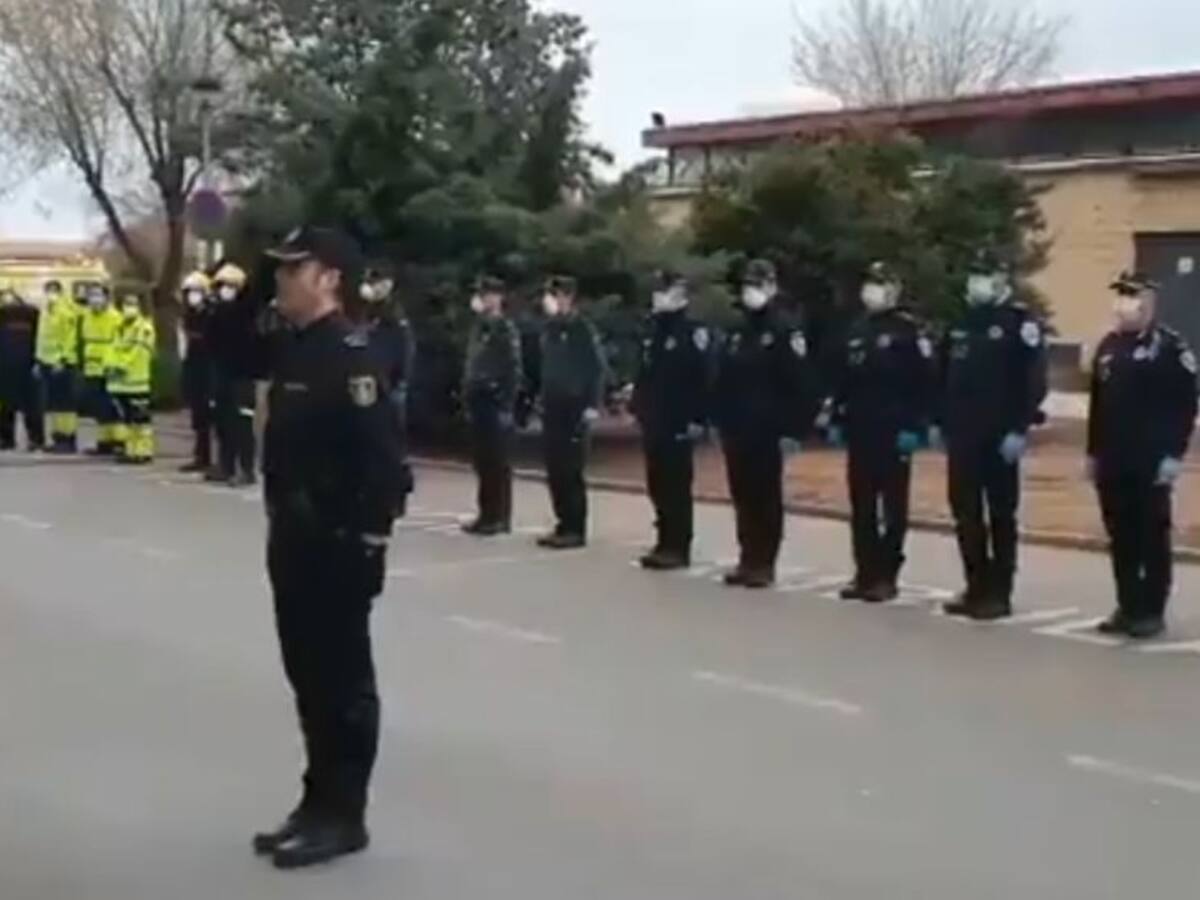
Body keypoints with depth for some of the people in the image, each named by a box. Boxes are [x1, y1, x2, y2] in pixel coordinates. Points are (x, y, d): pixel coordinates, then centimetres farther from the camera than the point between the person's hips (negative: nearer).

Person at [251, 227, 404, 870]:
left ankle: (341, 815, 11)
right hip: (293, 538, 10)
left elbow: (380, 454, -23)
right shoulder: (291, 347, 11)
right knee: (307, 674, 16)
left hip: (338, 544, -10)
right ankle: (319, 802, 27)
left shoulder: (352, 355, -18)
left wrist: (371, 538, -24)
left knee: (343, 680, 1)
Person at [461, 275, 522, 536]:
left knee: (498, 462, -3)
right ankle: (487, 514, 16)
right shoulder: (479, 327, 16)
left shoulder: (507, 329, -8)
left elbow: (513, 369, -14)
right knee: (482, 461, 10)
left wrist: (507, 405, -19)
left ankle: (500, 517, 2)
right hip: (478, 401, 8)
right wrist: (467, 397, 14)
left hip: (496, 402, -8)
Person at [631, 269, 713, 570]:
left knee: (676, 485, -4)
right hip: (653, 422, 8)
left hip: (679, 424, -8)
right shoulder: (653, 332, 15)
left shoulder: (694, 332, -9)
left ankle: (678, 547, 1)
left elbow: (705, 379, -14)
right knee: (657, 484, 10)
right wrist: (638, 408, 13)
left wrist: (699, 419, -18)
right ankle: (666, 542, 18)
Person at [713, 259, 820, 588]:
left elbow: (802, 384, -13)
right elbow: (724, 380, 17)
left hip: (767, 431, -7)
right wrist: (721, 422, 11)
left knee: (766, 498, 1)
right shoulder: (738, 331, 15)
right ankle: (747, 559, 18)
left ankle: (764, 563, 7)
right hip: (736, 430, 7)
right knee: (743, 497, 10)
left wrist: (793, 429, -17)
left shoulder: (786, 329, -8)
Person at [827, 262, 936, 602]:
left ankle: (887, 576, 6)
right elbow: (841, 381, 16)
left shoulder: (910, 330, -7)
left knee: (893, 507, 2)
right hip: (859, 432, 6)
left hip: (894, 433, -6)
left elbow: (924, 383, -12)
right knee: (861, 507, 8)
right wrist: (836, 421, 9)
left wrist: (914, 428, -17)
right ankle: (865, 573, 15)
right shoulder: (855, 332, 14)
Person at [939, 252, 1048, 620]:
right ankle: (976, 588, 19)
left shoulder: (1021, 322, -7)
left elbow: (1033, 380, -13)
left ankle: (999, 593, 6)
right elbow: (946, 376, 18)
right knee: (966, 514, 9)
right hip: (962, 435, 7)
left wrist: (1019, 429, -18)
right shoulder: (961, 322, 14)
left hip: (999, 436, -7)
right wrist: (942, 422, 12)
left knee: (1001, 515, 1)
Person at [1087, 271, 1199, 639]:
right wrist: (1093, 452, 14)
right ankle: (1128, 607, 18)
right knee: (1121, 538, 10)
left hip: (1151, 463, -6)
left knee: (1153, 538, 2)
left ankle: (1152, 612, 8)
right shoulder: (1109, 346, 13)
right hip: (1113, 462, 6)